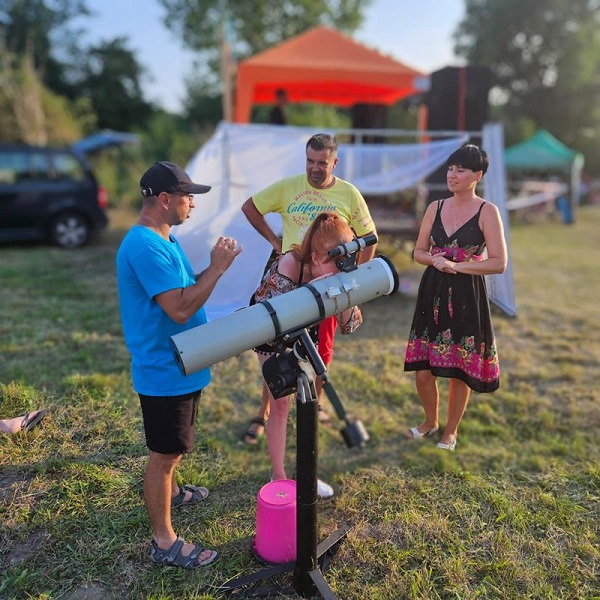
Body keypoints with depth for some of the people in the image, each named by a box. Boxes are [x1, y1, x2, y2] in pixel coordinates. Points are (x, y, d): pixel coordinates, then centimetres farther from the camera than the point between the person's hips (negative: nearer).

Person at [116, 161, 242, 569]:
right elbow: (180, 309, -30)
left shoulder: (162, 239, 8)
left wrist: (213, 268, 2)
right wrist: (218, 268, -24)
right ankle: (164, 542, 21)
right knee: (165, 453, 4)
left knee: (174, 447, 28)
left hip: (180, 366, 10)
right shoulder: (145, 247, -26)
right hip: (165, 372, -10)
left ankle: (172, 492, 51)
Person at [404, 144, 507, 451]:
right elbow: (419, 252, 12)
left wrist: (456, 265, -16)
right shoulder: (435, 208, 8)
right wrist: (434, 259, -9)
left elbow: (499, 263, -10)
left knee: (458, 369, 6)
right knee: (422, 369, 6)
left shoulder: (487, 212, -5)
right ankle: (430, 421, 33)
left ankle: (451, 431, 29)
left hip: (466, 296, -4)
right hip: (433, 293, 4)